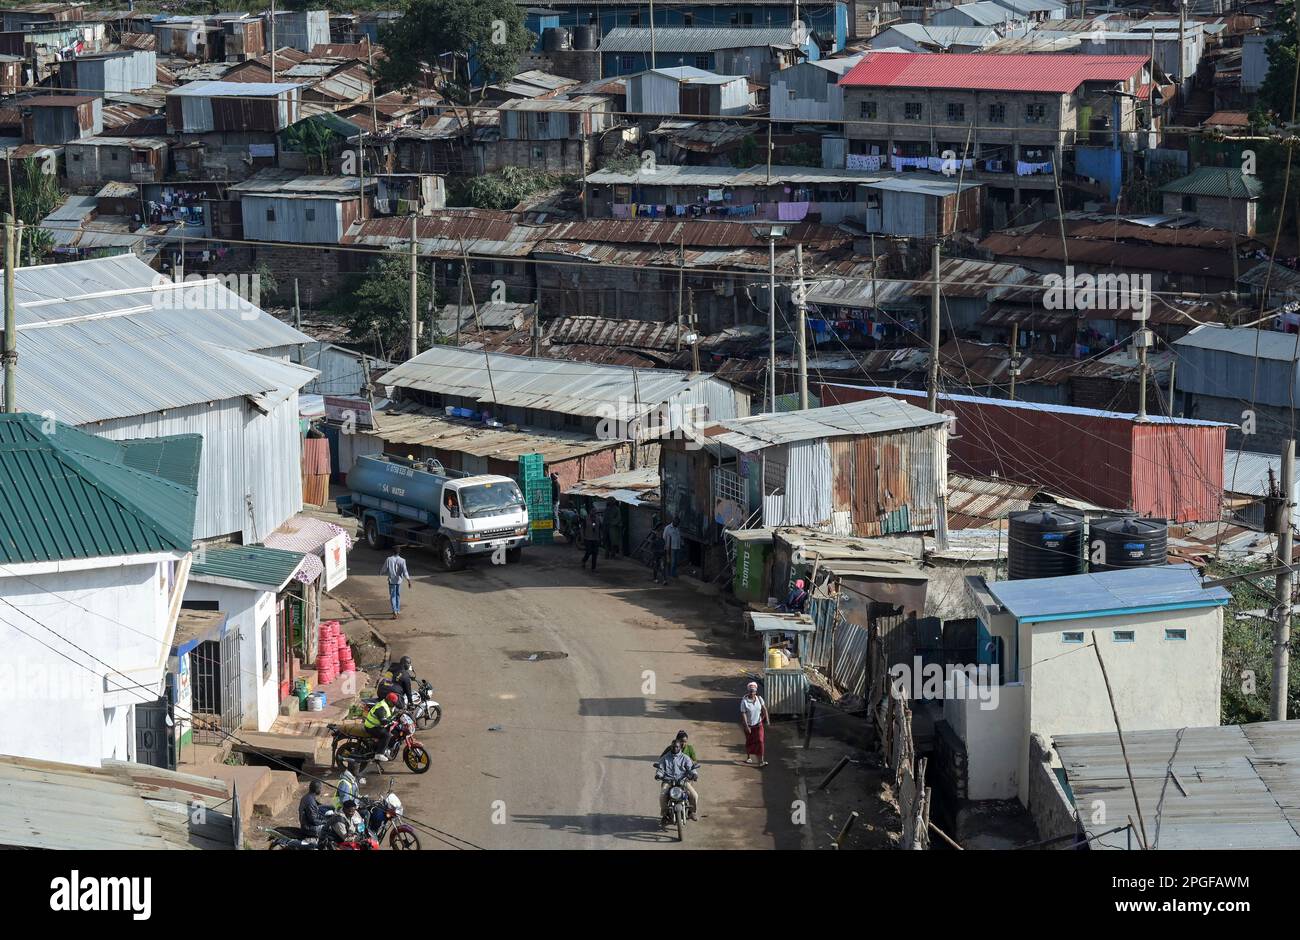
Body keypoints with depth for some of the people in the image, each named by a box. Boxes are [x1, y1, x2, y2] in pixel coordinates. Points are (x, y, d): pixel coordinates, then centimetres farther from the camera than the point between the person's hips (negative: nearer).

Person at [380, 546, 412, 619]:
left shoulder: (388, 560, -9)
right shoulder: (402, 560, -9)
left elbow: (384, 570, -4)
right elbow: (404, 571, -17)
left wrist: (380, 571, 19)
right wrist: (408, 580, -17)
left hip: (391, 580, -1)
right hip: (399, 580, 1)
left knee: (392, 596, 0)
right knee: (398, 595, 20)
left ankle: (395, 611, -16)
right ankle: (398, 610, 31)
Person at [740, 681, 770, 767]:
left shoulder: (759, 699, -5)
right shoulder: (744, 701, -17)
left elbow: (764, 709, 3)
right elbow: (743, 714, -19)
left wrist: (767, 719, -4)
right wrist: (746, 727, -22)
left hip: (758, 724, 2)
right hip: (749, 725, -2)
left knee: (759, 741, -9)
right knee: (749, 742, 14)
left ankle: (761, 761, -11)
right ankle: (748, 757, 38)